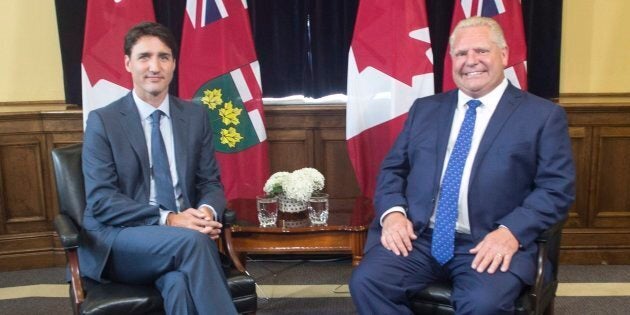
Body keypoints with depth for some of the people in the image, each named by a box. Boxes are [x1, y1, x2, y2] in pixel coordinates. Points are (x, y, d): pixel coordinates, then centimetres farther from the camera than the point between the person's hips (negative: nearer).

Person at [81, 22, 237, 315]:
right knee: (191, 241, -33)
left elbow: (210, 183, 9)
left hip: (183, 236, 2)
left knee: (180, 283, -33)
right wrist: (167, 219, -22)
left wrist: (207, 212, -16)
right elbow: (101, 199, -10)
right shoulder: (102, 121, -1)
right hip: (119, 240, -2)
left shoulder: (196, 116, 9)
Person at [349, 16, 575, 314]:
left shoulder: (543, 115, 6)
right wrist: (393, 212, -6)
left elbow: (557, 188, 0)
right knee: (365, 281, -23)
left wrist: (511, 232, -17)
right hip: (418, 236, 3)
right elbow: (393, 169, 15)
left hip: (490, 243, -2)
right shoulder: (425, 109, 17)